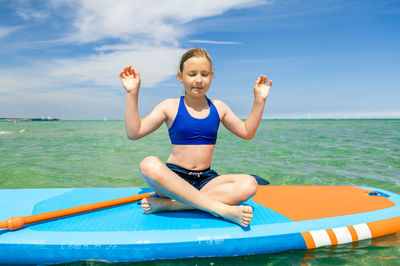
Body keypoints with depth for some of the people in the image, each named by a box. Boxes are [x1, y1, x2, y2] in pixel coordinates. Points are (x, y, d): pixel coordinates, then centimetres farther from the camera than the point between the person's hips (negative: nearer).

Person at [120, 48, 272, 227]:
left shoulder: (218, 108, 11)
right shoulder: (170, 107, 2)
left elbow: (247, 133, 16)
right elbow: (134, 133, -4)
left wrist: (259, 100, 9)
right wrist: (132, 93, -9)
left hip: (206, 180, 3)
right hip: (174, 178, -2)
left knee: (248, 185, -25)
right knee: (149, 165, -36)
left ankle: (167, 204, -28)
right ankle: (222, 209, -35)